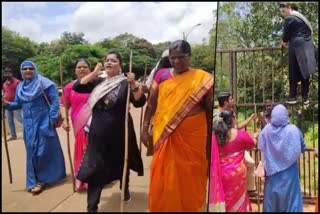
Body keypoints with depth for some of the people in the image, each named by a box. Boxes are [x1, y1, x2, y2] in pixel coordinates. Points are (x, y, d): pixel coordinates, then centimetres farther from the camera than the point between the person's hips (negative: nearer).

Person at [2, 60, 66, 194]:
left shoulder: (43, 83, -8)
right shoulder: (20, 87, 10)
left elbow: (55, 100, -11)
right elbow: (18, 104, 14)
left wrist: (53, 118, -15)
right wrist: (7, 104, -6)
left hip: (43, 122, -6)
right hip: (28, 124, 6)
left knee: (44, 149, -1)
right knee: (32, 150, 10)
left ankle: (41, 179, 13)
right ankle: (36, 179, 24)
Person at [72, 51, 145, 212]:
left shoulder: (125, 83, -5)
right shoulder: (98, 82, 5)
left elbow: (140, 102, -16)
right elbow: (77, 87, -3)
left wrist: (133, 84, -30)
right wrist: (93, 73, -9)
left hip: (119, 133, -2)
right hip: (98, 133, 2)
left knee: (121, 164, 18)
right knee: (94, 168, 1)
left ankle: (125, 190, 45)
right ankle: (92, 207, 11)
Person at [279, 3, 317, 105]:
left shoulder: (289, 18, -2)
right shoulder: (301, 17, 23)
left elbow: (286, 35, -3)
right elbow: (308, 31, 25)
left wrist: (283, 43, 18)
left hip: (297, 47, -7)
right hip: (308, 46, 8)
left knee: (294, 72, -4)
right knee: (305, 72, 6)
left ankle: (292, 97, -3)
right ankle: (305, 97, 7)